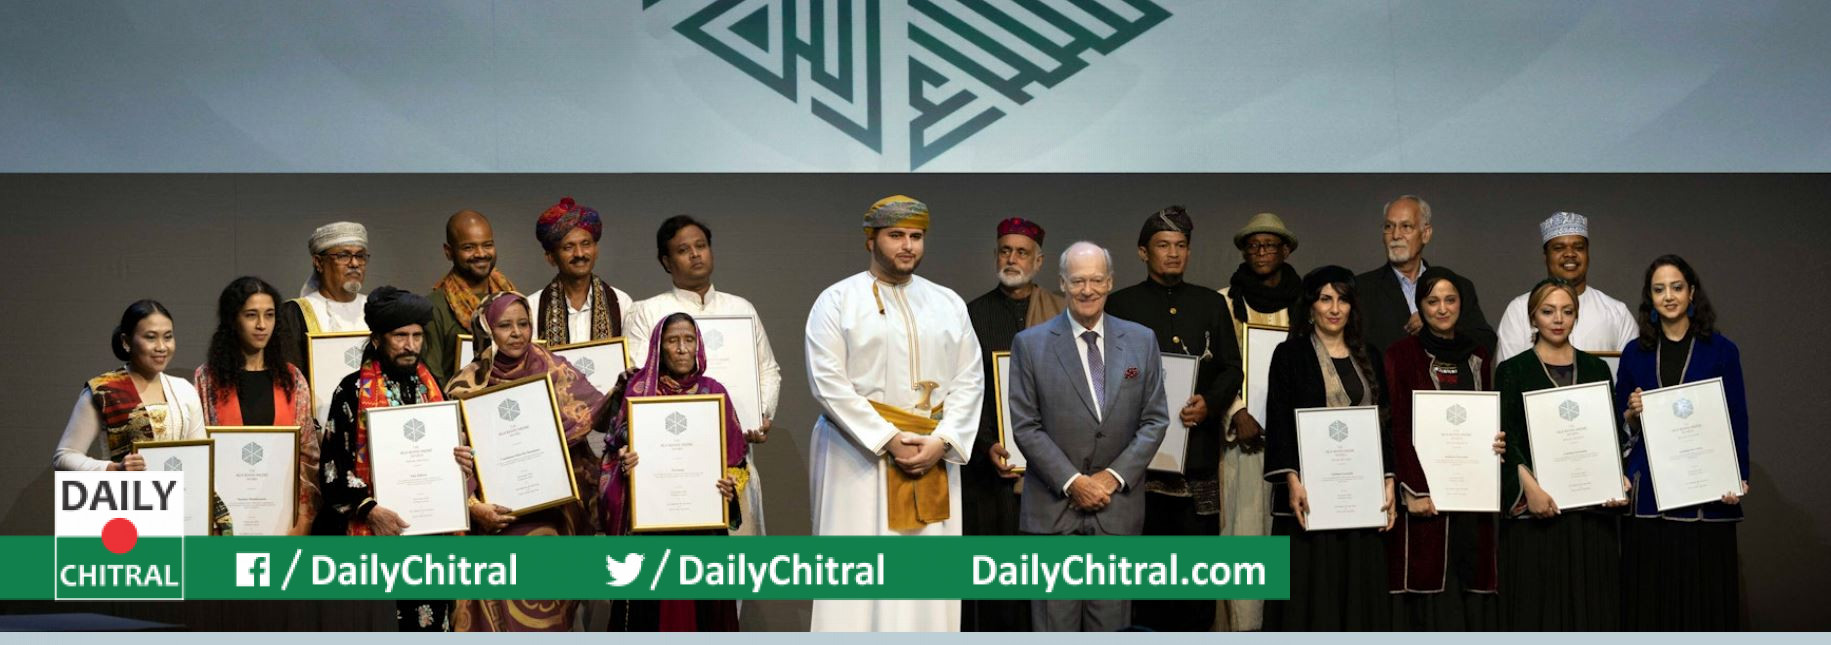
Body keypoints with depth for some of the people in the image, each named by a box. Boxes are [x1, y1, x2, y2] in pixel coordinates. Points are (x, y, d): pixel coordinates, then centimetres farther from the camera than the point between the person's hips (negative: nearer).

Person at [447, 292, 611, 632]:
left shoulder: (555, 372, 4)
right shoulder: (468, 386, 1)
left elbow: (599, 416, -6)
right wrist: (474, 506, -14)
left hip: (551, 519, 1)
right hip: (497, 518, -1)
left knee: (545, 613, 2)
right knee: (503, 614, -4)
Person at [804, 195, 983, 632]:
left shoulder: (948, 303, 11)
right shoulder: (837, 301, -1)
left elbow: (970, 380, 6)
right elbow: (828, 383, -10)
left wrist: (941, 441, -9)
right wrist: (889, 441, -15)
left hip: (934, 459, 4)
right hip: (859, 458, -4)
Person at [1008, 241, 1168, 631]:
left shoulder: (1141, 341, 7)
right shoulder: (1031, 344, 0)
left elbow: (1155, 419, 5)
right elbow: (1025, 426, -4)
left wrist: (1115, 476, -7)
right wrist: (1072, 482, -11)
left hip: (1119, 504, 2)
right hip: (1054, 505, -2)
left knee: (1111, 623, 7)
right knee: (1055, 625, 1)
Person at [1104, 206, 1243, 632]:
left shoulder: (1212, 304, 14)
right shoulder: (1121, 305, 8)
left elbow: (1232, 368, 10)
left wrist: (1209, 402, -8)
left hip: (1198, 443, 2)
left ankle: (1196, 629, 6)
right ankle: (1147, 629, 5)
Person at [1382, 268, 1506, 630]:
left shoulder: (1478, 356, 14)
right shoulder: (1402, 354, -1)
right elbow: (1396, 427, -7)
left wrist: (1498, 443, -3)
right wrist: (1413, 491, -15)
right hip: (1426, 494, -4)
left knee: (1474, 585, 2)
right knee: (1432, 596, -7)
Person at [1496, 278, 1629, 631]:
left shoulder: (1596, 369, 13)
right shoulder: (1513, 370, 3)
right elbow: (1507, 439, -4)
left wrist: (1618, 480, -6)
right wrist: (1530, 487, -19)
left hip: (1592, 507, 3)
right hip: (1535, 509, -3)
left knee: (1592, 607, 3)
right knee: (1538, 608, -4)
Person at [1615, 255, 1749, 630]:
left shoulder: (1721, 351, 3)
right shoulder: (1635, 353, 10)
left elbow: (1737, 421, 1)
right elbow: (1620, 427, 15)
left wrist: (1739, 479, -11)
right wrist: (1633, 413, -7)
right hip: (1649, 490, 2)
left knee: (1704, 594, -1)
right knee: (1649, 596, 2)